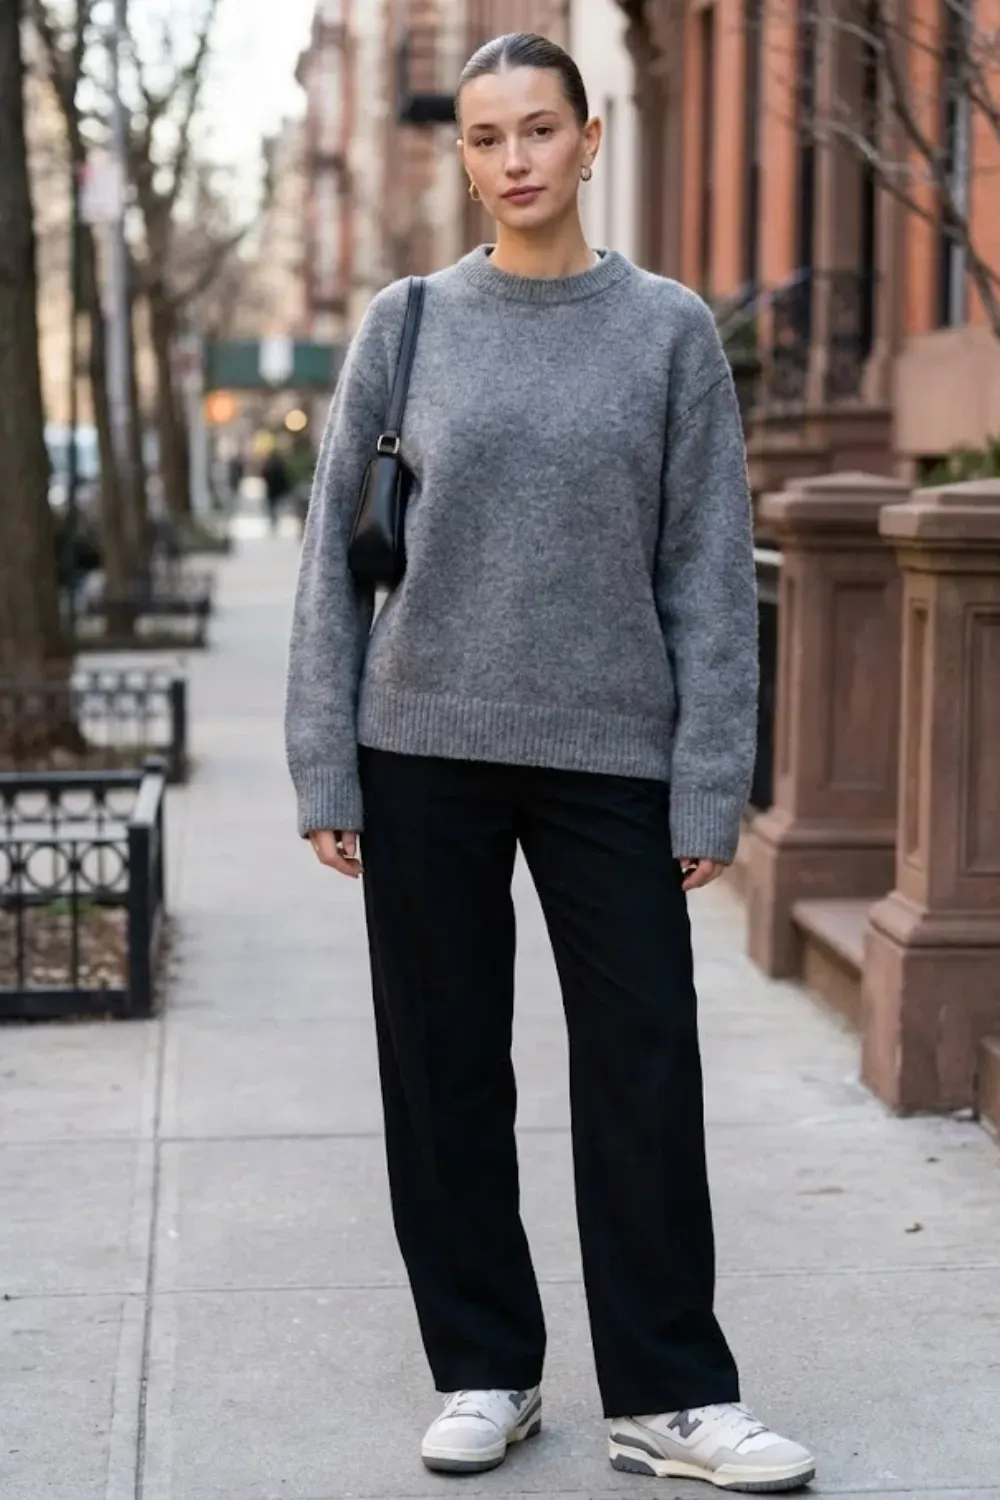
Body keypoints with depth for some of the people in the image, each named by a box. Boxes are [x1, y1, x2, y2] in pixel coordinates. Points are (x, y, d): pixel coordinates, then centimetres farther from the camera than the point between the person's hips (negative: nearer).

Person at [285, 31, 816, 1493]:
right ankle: (485, 1372, 20)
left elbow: (709, 569, 2)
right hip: (426, 754, 1)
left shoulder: (670, 331, 3)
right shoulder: (407, 324, 5)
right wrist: (325, 769, -1)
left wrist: (709, 787, -4)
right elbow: (336, 550, 5)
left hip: (610, 756, -1)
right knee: (446, 1070, 7)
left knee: (644, 1074, 1)